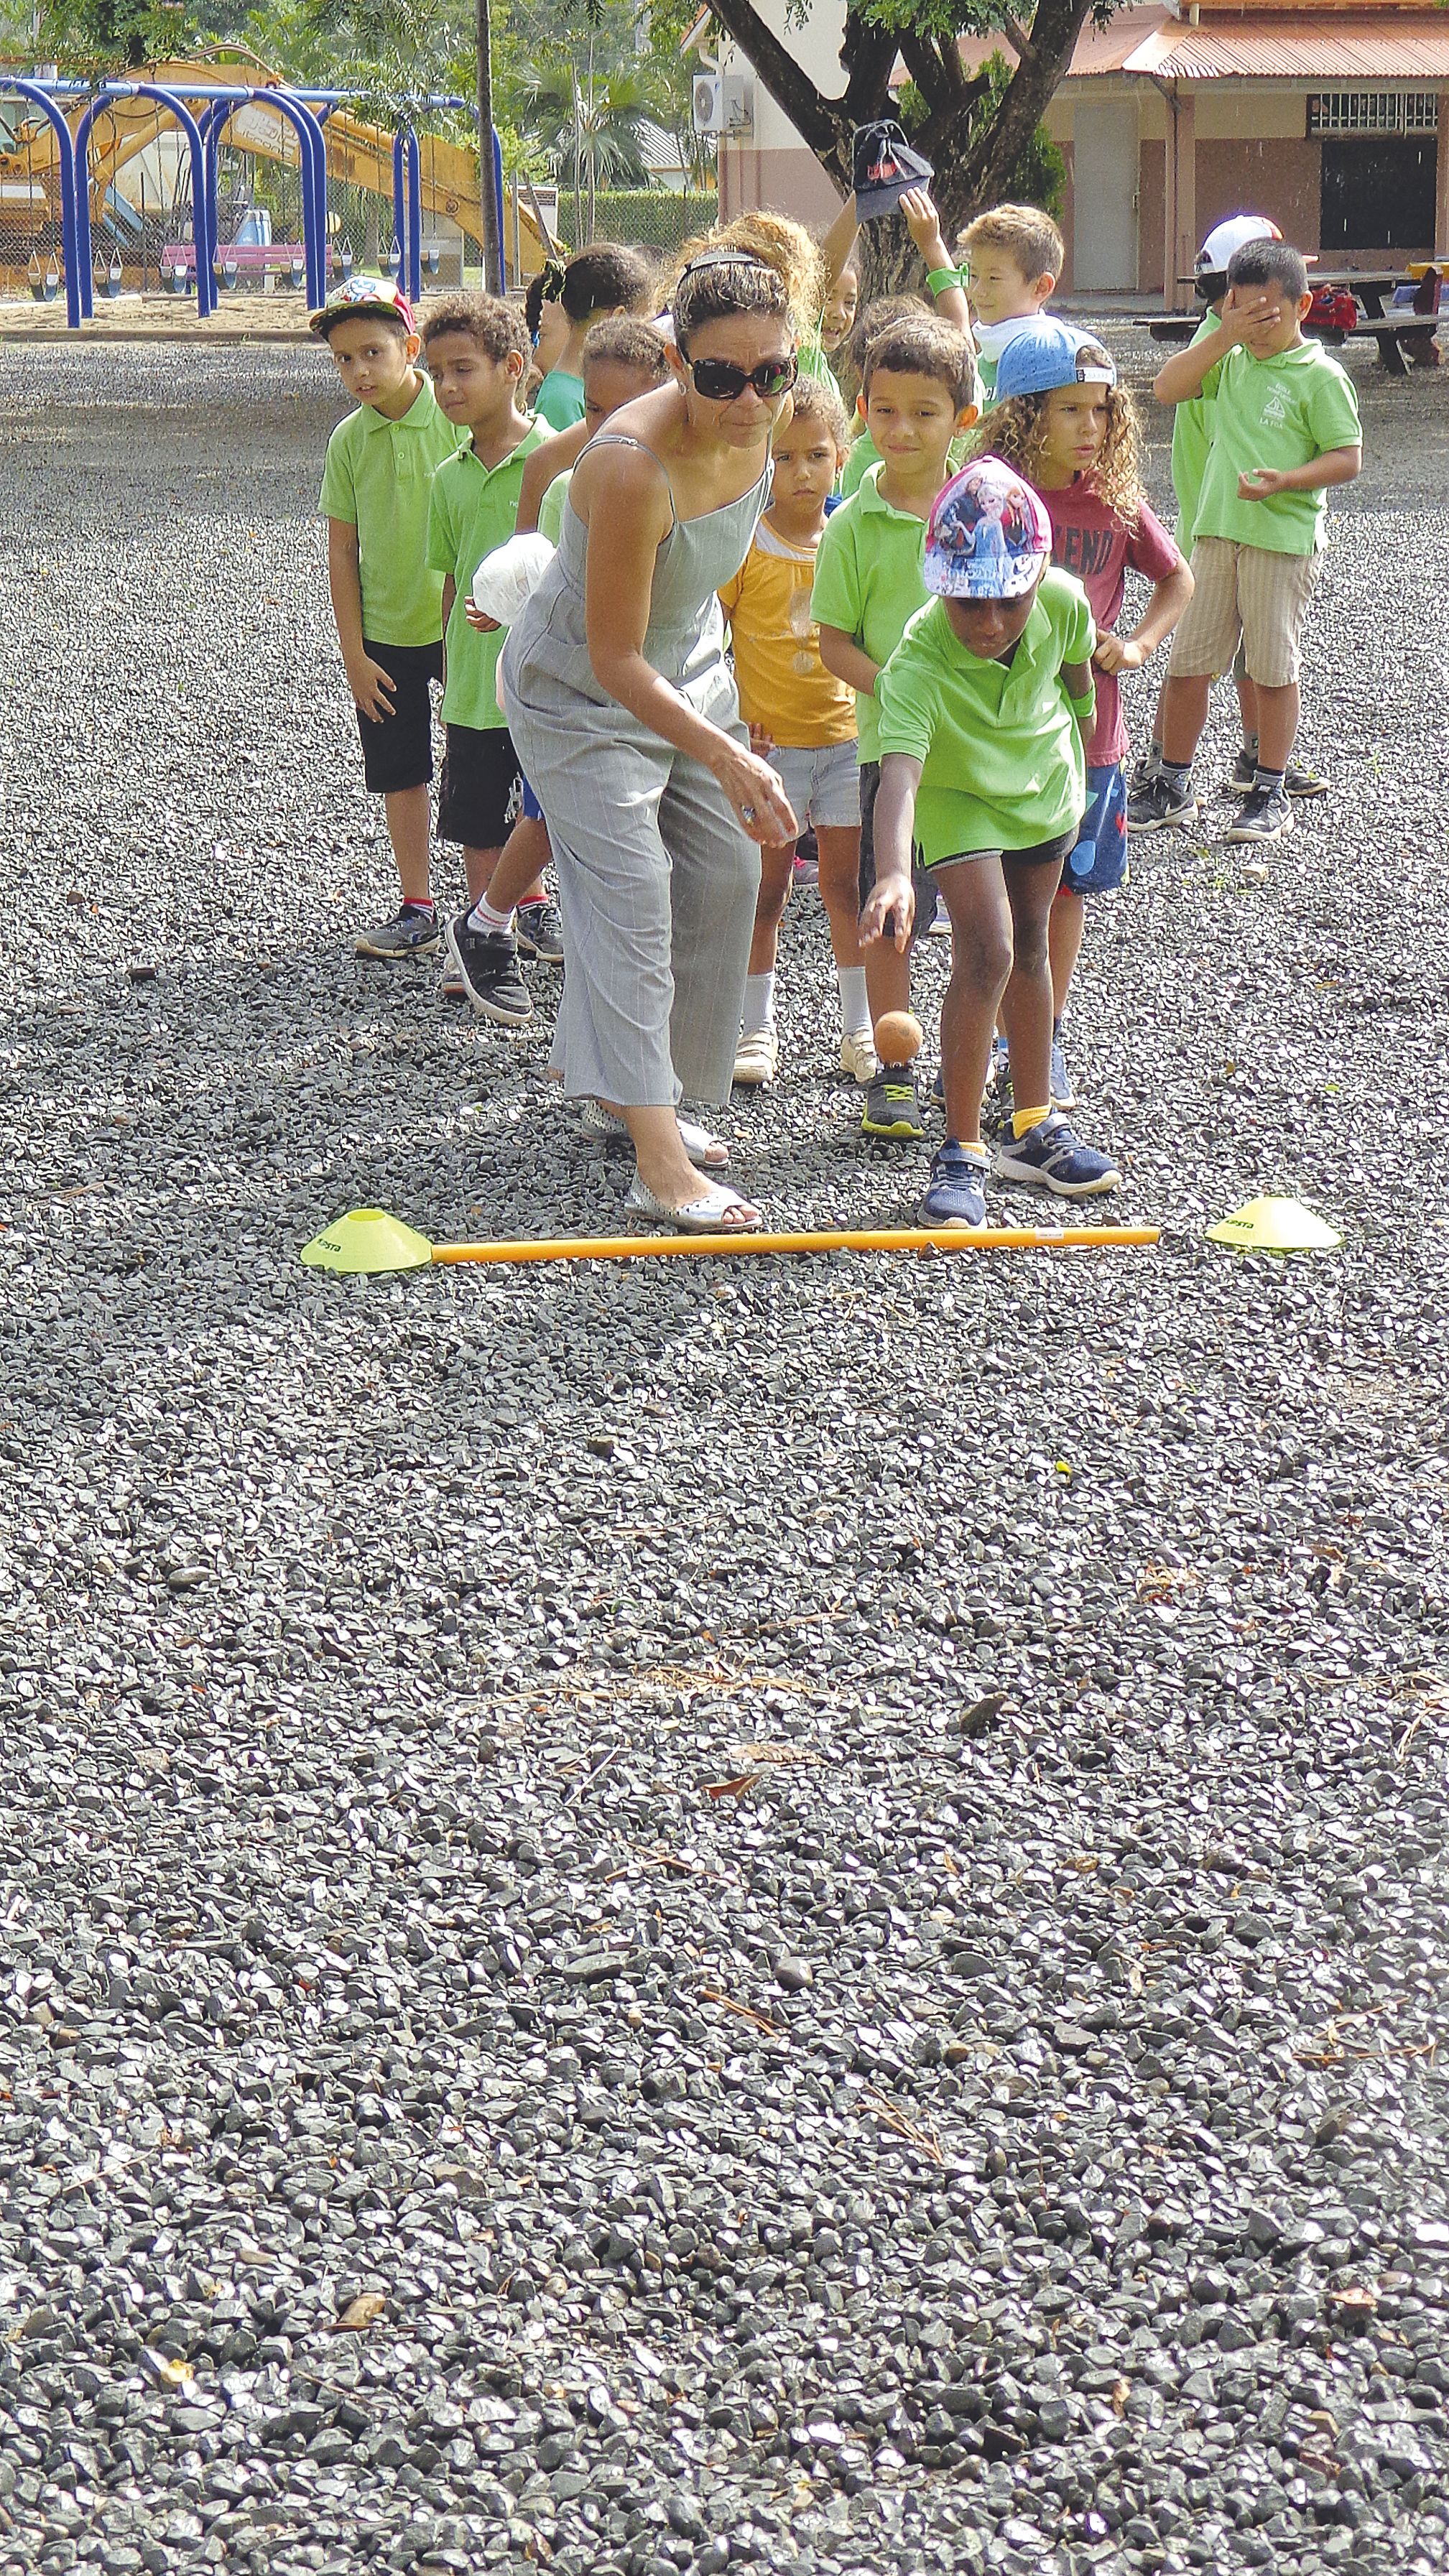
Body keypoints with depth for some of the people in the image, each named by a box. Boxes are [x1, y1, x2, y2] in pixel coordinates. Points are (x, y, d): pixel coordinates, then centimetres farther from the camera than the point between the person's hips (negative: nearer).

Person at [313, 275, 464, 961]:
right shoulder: (349, 440, -2)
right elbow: (342, 552, 2)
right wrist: (354, 654, -1)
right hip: (385, 636, 3)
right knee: (400, 775, 10)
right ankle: (418, 911, 21)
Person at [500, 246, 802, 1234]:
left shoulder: (756, 426, -14)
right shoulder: (634, 466, -38)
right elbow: (614, 660, -32)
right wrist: (725, 755, -35)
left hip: (690, 667, 8)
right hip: (586, 694, -8)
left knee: (726, 871, 11)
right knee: (628, 897, -14)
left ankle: (626, 1086, 27)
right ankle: (660, 1162, -19)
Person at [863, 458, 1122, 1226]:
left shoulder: (1063, 601, -27)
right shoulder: (917, 665, -39)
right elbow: (900, 773, -52)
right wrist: (893, 873, -69)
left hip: (1046, 783, 5)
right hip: (960, 798, -5)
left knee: (1028, 946, 18)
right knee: (987, 952, -20)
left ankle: (1035, 1127, 33)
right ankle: (961, 1151, -10)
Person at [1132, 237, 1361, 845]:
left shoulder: (1319, 375, -6)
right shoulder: (1231, 362, 10)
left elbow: (1347, 458, -8)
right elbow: (1167, 388, 3)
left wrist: (1284, 481, -23)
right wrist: (1224, 336, -6)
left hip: (1284, 539, -5)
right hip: (1216, 531, 5)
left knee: (1274, 669, 3)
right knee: (1187, 663, 7)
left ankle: (1270, 794, 14)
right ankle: (1172, 787, 18)